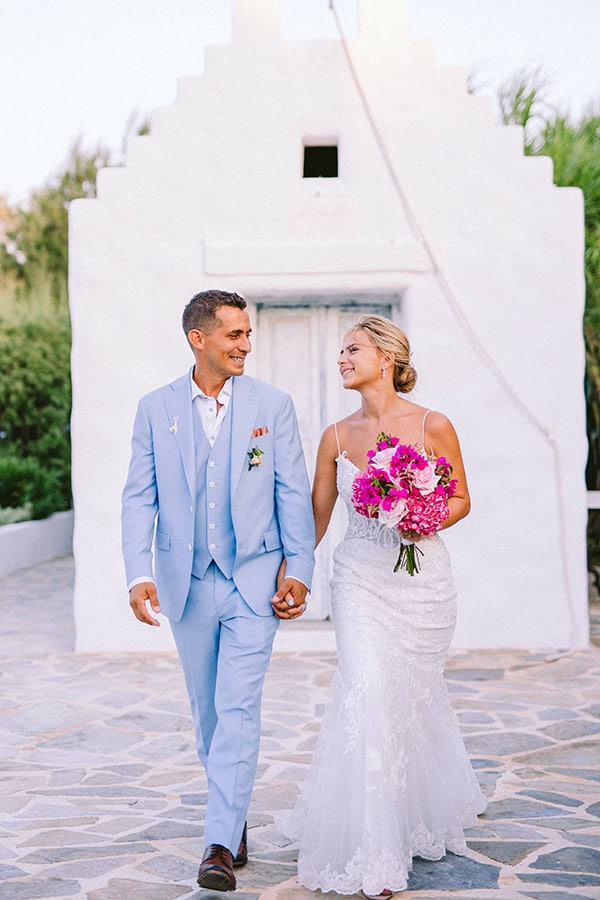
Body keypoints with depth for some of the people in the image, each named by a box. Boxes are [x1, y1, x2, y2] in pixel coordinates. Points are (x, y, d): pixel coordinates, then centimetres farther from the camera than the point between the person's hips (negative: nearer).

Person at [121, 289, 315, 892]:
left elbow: (293, 495, 1)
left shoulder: (272, 405, 0)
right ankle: (234, 822, 30)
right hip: (187, 586, 2)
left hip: (254, 582, -2)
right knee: (208, 713, 12)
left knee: (238, 709, -10)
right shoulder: (155, 409, 2)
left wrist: (298, 570, -5)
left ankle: (221, 846, -8)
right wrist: (139, 575, -10)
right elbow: (140, 498, 1)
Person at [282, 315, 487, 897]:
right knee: (368, 697, -10)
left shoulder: (433, 426, -6)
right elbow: (316, 517, 8)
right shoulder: (337, 436, 2)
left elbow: (460, 499, 4)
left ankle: (432, 804, 40)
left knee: (414, 696, 10)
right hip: (360, 581, 1)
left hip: (423, 581, -1)